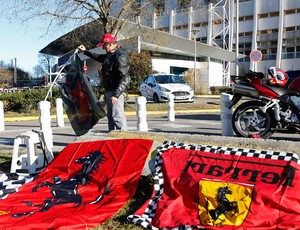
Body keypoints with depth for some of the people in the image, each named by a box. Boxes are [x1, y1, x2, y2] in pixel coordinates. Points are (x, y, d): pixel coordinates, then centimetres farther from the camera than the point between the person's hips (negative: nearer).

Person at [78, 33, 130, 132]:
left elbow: (124, 78, -23)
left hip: (116, 91, -10)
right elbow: (99, 57, 38)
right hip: (109, 90, 10)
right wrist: (85, 51, 41)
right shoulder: (110, 54, 15)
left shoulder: (120, 56, -16)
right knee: (111, 116, 17)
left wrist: (116, 94, -28)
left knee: (118, 116, -14)